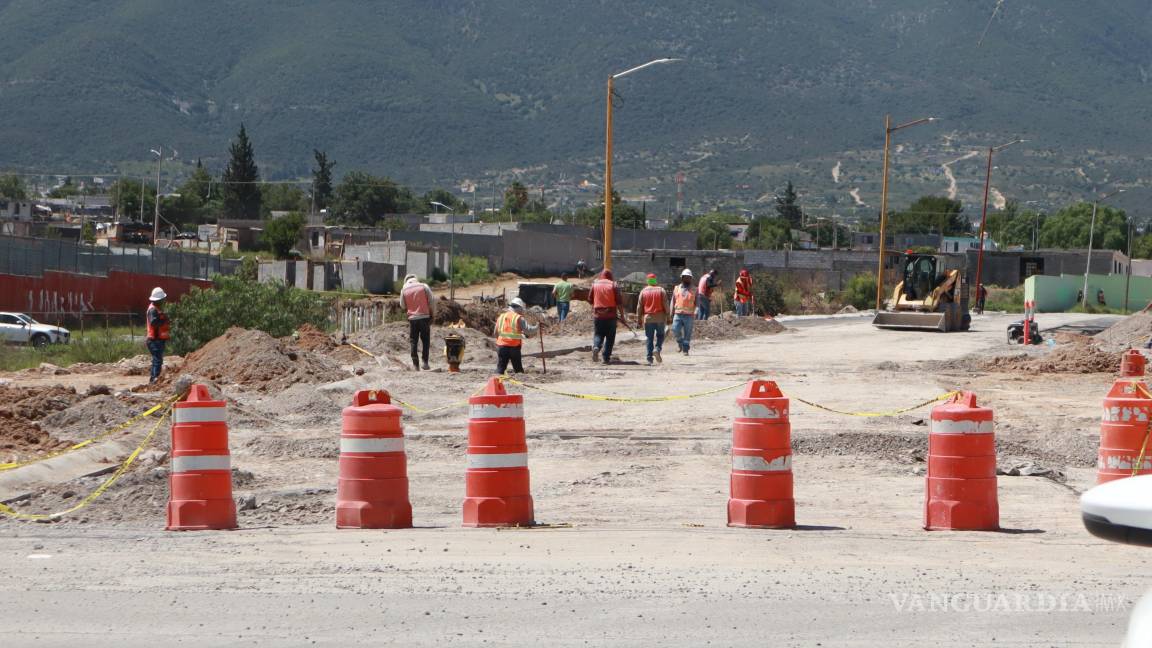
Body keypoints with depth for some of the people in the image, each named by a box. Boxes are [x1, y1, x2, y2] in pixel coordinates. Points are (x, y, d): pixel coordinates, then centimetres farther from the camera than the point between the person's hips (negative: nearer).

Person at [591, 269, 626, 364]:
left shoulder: (595, 284, 5)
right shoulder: (613, 285, -3)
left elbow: (591, 300, 13)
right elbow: (619, 302, -7)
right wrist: (621, 314, 2)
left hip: (597, 314, 2)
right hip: (611, 315, -2)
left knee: (598, 334, 11)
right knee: (610, 337, 6)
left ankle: (596, 347, -19)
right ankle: (606, 358, 3)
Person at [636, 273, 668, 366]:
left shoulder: (643, 291, 3)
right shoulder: (661, 290, 0)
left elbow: (639, 307, 4)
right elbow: (665, 305, -3)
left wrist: (639, 319, 10)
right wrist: (667, 316, 4)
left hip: (648, 318, 1)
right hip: (660, 318, -1)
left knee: (649, 338, 6)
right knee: (660, 335, 13)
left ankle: (650, 358, 2)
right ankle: (657, 349, -14)